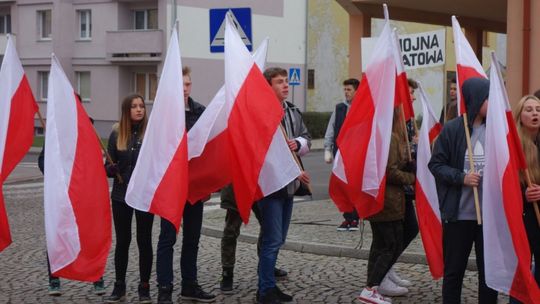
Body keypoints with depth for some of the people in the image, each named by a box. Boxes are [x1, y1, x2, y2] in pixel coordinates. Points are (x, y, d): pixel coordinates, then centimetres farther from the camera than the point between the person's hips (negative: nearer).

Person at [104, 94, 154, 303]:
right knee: (122, 240, 9)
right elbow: (109, 168, 4)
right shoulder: (117, 134, 2)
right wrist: (110, 168, -17)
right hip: (121, 194, 2)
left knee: (144, 240, 5)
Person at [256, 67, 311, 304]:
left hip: (289, 184, 9)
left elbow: (307, 138, 19)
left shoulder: (292, 112, 12)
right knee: (273, 240, -6)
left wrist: (298, 143, -5)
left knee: (277, 240, 15)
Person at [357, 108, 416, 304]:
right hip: (388, 200, -10)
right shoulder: (391, 138, -17)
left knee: (380, 244, 14)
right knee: (393, 246, -3)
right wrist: (411, 178, -7)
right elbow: (390, 171, -21)